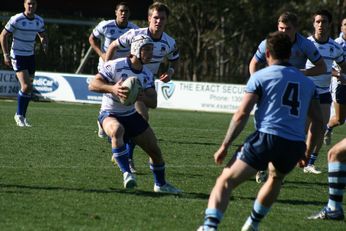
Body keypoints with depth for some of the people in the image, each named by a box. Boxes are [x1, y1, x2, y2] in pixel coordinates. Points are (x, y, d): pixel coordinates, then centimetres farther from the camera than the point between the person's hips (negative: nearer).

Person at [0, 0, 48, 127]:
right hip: (17, 56, -6)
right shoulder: (16, 20, -15)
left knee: (28, 88, 7)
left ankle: (22, 116, 21)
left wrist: (45, 44, -5)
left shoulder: (39, 21, 2)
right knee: (26, 86, -17)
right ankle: (19, 115, 0)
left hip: (30, 56, 6)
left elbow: (43, 35, 19)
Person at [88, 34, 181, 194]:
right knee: (117, 130, -42)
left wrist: (141, 97, -30)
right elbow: (92, 85, -25)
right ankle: (127, 173, -40)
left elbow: (153, 103, -7)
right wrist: (112, 88, -42)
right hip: (110, 114, -6)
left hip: (131, 115, 6)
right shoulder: (116, 66, -20)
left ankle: (160, 185, 32)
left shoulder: (147, 75, -1)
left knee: (155, 151, 7)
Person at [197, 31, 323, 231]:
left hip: (267, 137, -4)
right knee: (276, 179, 35)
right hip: (295, 146, 4)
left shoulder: (260, 77, 8)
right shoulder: (307, 83, 21)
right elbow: (319, 121, 22)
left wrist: (225, 146, 3)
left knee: (226, 181, -2)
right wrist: (307, 152, 31)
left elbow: (242, 115, 0)